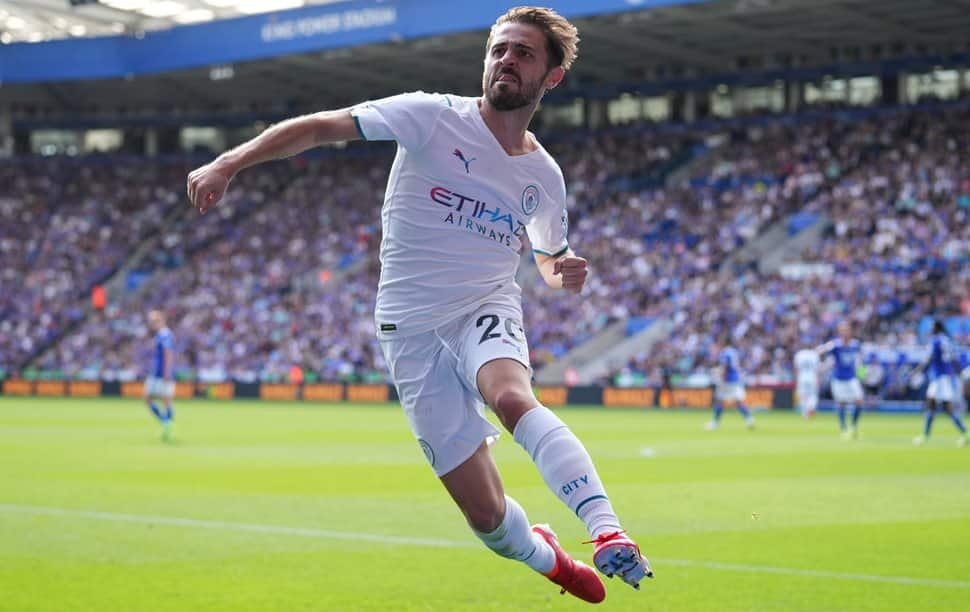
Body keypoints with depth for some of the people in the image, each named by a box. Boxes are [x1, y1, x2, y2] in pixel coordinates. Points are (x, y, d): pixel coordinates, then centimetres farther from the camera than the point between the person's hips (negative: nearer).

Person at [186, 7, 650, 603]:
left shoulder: (544, 177, 5)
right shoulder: (433, 117, -7)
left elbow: (550, 258, 23)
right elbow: (318, 127, -9)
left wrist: (567, 272, -2)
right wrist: (229, 163, -22)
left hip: (487, 308, 2)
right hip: (413, 329, -1)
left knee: (512, 397, -37)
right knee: (486, 515, -5)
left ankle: (610, 534, -44)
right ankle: (545, 557, 28)